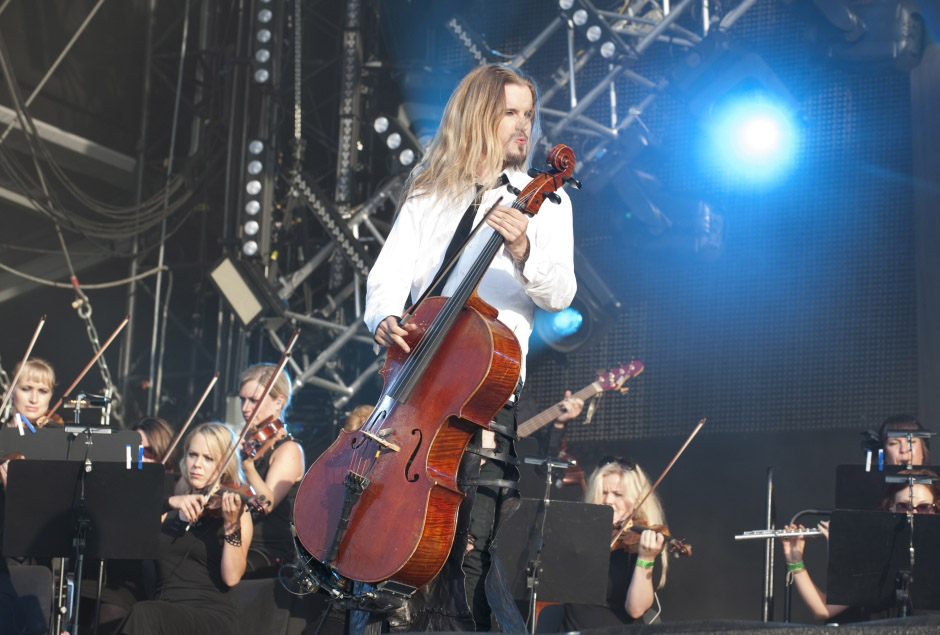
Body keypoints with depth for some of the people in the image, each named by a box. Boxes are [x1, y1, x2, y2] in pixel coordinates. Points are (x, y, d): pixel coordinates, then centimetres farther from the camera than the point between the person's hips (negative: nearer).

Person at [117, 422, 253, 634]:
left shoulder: (236, 510, 6)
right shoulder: (171, 512, 19)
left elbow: (231, 577, -8)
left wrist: (231, 524, -20)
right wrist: (169, 502, -13)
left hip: (213, 618, -3)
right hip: (163, 612, 3)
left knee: (145, 614, -33)